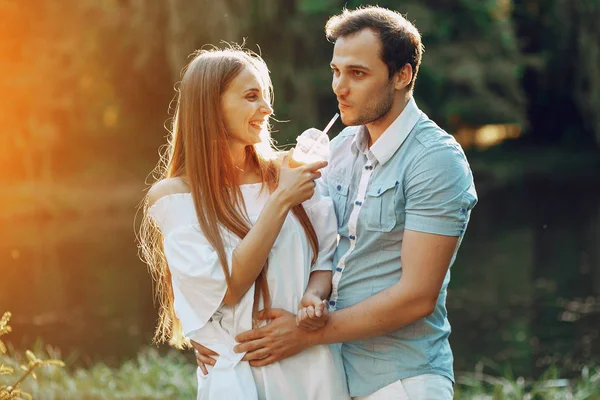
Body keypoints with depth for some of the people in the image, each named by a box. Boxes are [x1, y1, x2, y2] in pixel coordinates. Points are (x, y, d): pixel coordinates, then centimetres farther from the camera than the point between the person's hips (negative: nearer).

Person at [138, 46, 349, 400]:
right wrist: (280, 202, -19)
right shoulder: (173, 196, -9)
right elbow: (227, 289, -17)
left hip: (313, 366, 3)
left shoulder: (288, 173, 0)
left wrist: (314, 297, -15)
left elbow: (325, 256, 6)